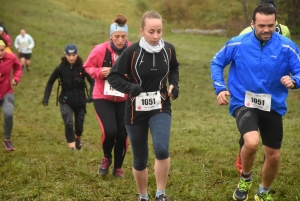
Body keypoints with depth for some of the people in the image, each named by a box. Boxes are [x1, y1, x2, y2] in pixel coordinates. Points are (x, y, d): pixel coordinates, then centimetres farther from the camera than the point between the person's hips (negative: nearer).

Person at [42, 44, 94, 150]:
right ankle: (71, 146, -10)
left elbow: (92, 81, -10)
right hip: (66, 101, -1)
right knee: (68, 124, -21)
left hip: (80, 101, 1)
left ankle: (78, 138, 48)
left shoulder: (82, 67, -11)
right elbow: (50, 82, 1)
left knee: (79, 125, 14)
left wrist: (91, 95, -26)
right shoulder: (61, 68, -9)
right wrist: (45, 98, -4)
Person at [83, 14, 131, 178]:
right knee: (109, 131, -17)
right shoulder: (100, 50, -16)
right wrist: (99, 72, -20)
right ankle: (106, 158, 16)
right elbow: (88, 67, 0)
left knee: (123, 135, 3)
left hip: (124, 99, 2)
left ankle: (118, 167, 26)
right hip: (103, 98, -2)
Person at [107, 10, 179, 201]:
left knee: (162, 149, -24)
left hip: (160, 108, 1)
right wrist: (130, 88, -26)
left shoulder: (169, 49, -5)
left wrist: (174, 84, -2)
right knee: (140, 159, 9)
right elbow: (113, 76, -9)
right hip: (136, 111, -1)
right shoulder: (132, 51, -16)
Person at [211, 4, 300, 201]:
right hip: (243, 103, -2)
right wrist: (220, 88, -4)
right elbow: (217, 63, 7)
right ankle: (245, 178, 4)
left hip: (273, 107, 2)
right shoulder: (238, 44, -9)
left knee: (274, 156, 11)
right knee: (252, 142, -29)